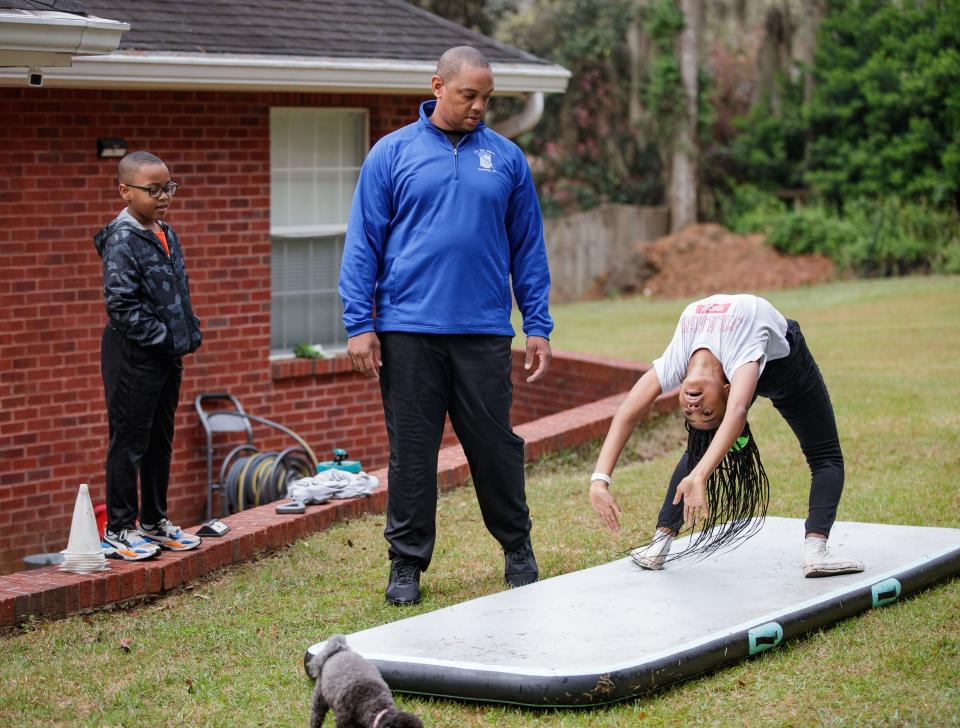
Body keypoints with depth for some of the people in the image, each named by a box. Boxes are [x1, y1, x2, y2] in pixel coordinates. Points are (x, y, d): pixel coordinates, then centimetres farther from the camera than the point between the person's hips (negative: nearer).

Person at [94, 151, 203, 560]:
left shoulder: (167, 236, 11)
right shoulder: (122, 240, -15)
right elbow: (121, 303, -21)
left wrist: (189, 334, 9)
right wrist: (163, 337, -18)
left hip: (168, 355, 9)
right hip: (132, 356, -9)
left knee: (160, 440, 15)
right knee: (129, 442, -2)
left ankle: (154, 521, 26)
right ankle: (118, 530, 5)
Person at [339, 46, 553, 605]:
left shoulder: (507, 158, 8)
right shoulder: (392, 154, 3)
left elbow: (528, 248, 11)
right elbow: (363, 243, 2)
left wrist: (538, 327, 5)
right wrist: (360, 323, -5)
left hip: (485, 332, 1)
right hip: (408, 332, -1)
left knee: (496, 444, 6)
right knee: (411, 450, 4)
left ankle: (519, 551, 23)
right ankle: (407, 563, 15)